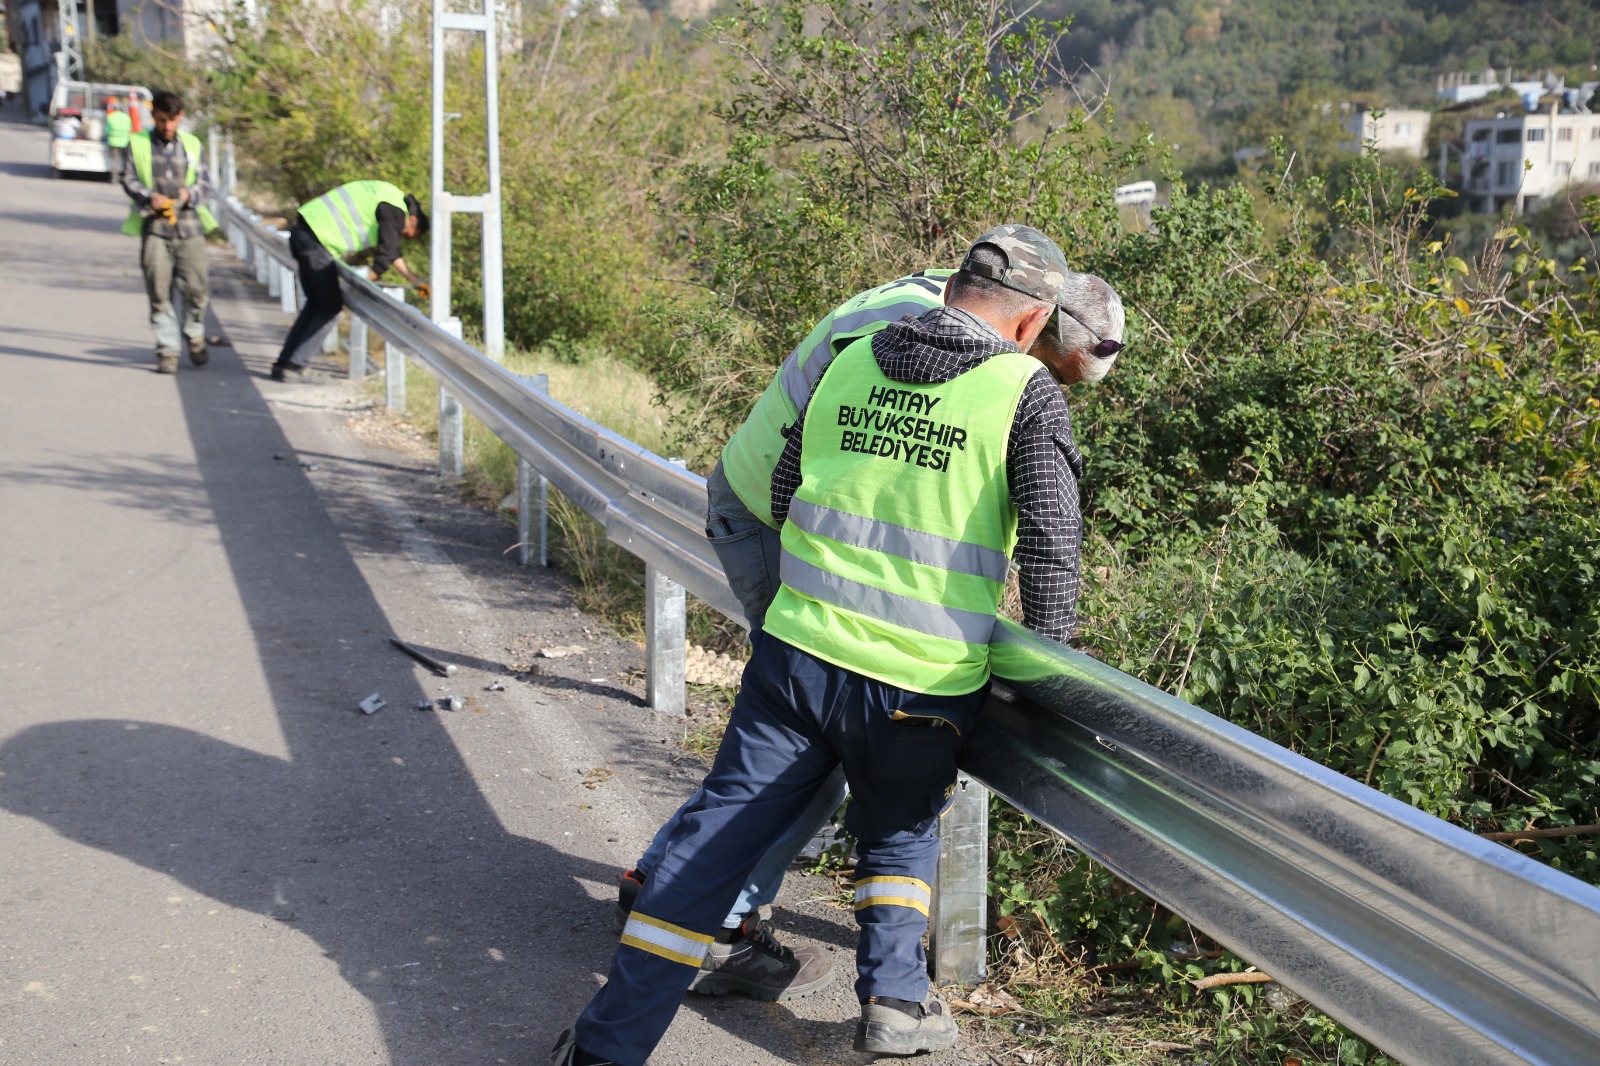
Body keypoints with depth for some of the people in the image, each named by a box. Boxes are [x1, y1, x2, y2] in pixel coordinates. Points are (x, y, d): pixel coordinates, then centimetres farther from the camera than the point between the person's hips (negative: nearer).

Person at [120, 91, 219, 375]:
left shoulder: (192, 144, 13)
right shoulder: (137, 144, 8)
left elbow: (202, 181, 13)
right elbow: (128, 179, 4)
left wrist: (190, 194, -9)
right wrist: (149, 197, -14)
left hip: (189, 226, 1)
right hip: (154, 227, -1)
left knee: (197, 287, -4)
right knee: (159, 293, -3)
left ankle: (195, 336, 22)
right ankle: (167, 350, 5)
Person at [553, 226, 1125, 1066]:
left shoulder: (850, 362, 8)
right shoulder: (1026, 392, -5)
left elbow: (784, 493, 16)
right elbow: (1050, 544, -8)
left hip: (797, 651, 3)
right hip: (921, 685, -2)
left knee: (718, 835, 9)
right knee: (899, 835, 27)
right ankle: (894, 997, 20)